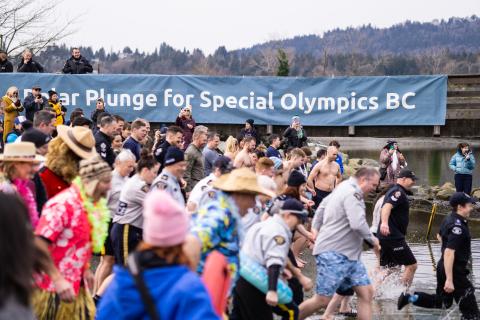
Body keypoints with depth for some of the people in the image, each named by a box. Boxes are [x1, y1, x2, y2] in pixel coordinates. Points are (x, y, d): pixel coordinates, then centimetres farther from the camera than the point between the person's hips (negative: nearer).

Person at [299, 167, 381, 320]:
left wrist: (315, 230, 26)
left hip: (349, 255, 11)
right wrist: (372, 240, -11)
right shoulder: (352, 193, -16)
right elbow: (358, 224, -26)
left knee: (366, 293, 3)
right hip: (333, 254, -11)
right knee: (323, 300, -7)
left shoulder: (342, 189, 17)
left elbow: (322, 206, 27)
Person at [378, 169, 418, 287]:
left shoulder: (393, 191, 21)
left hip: (385, 237, 10)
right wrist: (384, 223, -49)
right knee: (411, 265, -6)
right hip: (394, 237, -10)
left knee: (389, 268, 16)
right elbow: (387, 206, -31)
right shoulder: (398, 192, -12)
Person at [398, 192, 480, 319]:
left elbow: (440, 236, 26)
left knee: (443, 302, 22)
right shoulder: (458, 226, -24)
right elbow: (449, 253, -30)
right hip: (455, 271, -10)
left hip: (443, 267, 10)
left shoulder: (449, 219, 6)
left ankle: (411, 298, 12)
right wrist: (449, 280, -31)